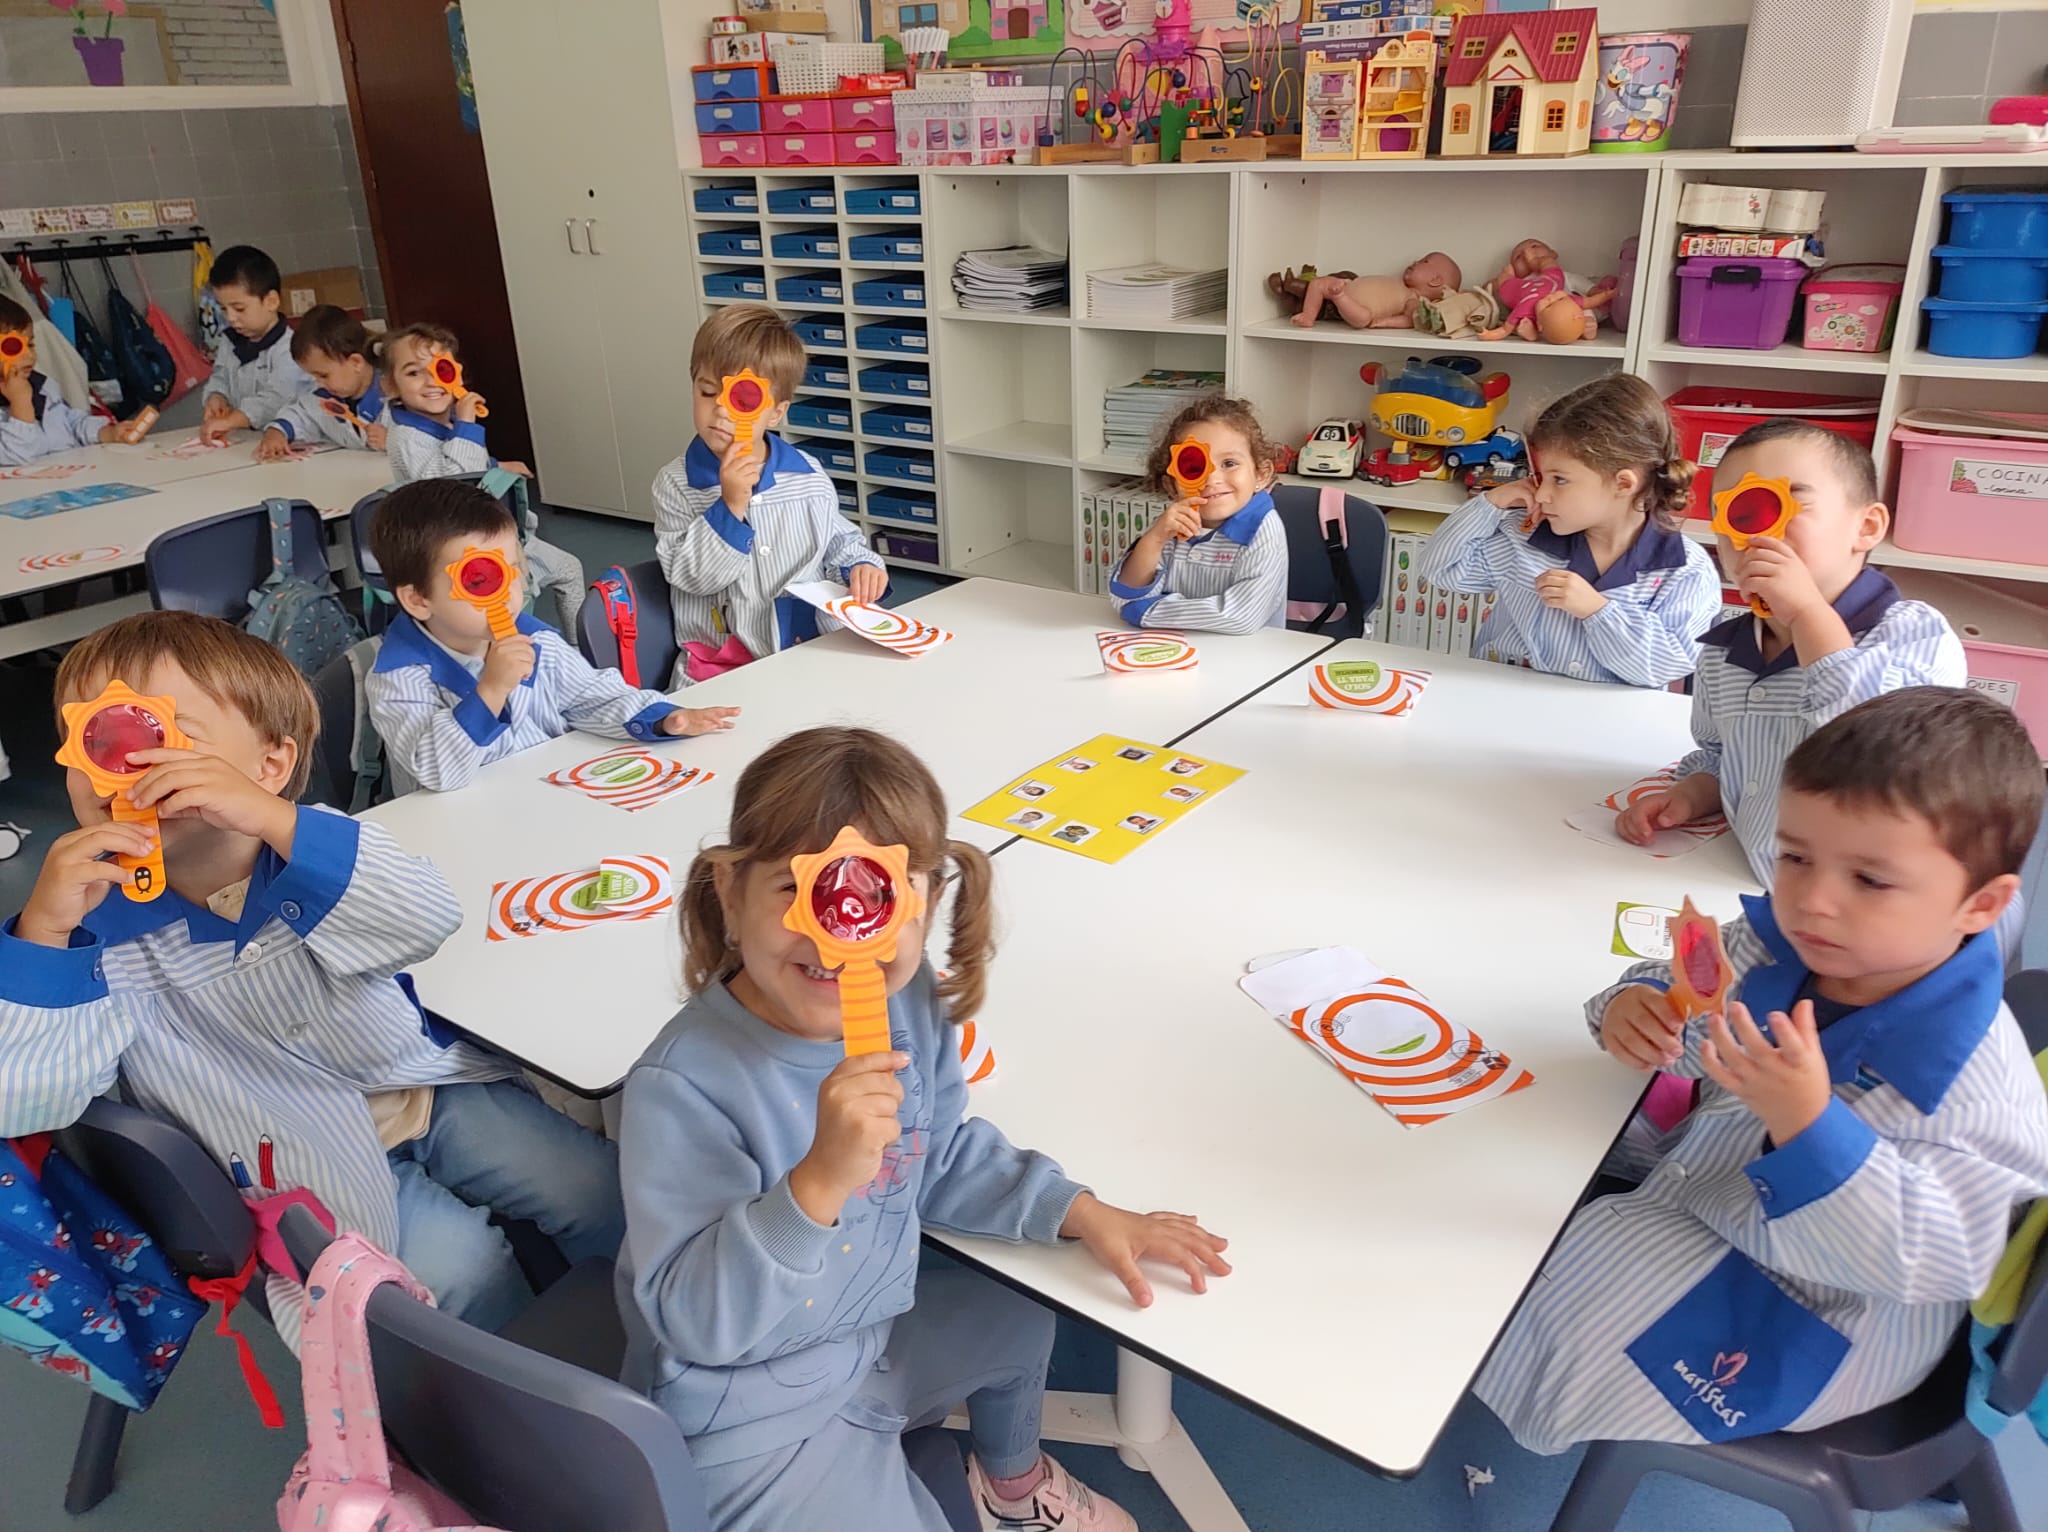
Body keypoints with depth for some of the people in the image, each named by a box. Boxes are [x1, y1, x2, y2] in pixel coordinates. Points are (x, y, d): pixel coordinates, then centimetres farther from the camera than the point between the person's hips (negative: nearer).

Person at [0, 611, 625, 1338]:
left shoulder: (313, 847, -12)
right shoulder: (97, 930, -11)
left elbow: (430, 920, -32)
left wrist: (274, 818, -42)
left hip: (436, 1089, 2)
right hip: (317, 1168, -1)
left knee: (607, 1199, -4)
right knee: (466, 1271, -20)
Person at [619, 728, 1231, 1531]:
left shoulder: (910, 1005, -14)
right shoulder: (682, 1084, -34)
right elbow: (696, 1321, -33)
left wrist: (1080, 1212, -1)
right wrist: (819, 1182, -48)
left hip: (880, 1332, 7)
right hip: (751, 1407, -6)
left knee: (1018, 1318, 26)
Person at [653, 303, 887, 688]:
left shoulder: (810, 477, 6)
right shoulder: (675, 485, 1)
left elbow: (839, 541, 22)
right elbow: (688, 575, -9)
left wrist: (860, 565, 0)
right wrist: (729, 507, -18)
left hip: (814, 649, 3)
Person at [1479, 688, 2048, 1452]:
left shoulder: (1971, 1076, -31)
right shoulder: (1771, 943, -13)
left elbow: (1938, 1259, -33)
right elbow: (1685, 999, 5)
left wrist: (1809, 1127, -48)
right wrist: (1635, 1006, -21)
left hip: (1825, 1314, -6)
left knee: (1587, 1276, -17)